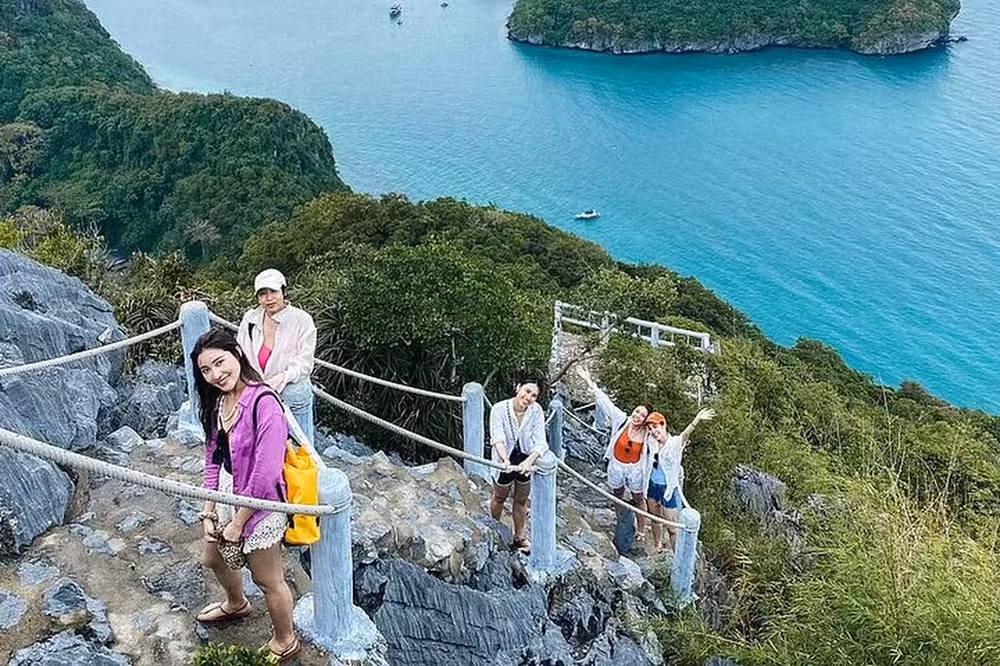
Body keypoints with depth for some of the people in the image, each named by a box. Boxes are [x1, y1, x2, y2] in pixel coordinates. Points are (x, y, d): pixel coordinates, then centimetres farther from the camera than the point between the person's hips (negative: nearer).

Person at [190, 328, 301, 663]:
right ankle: (236, 604, 61)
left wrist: (238, 522, -17)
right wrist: (209, 512, -1)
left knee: (268, 580, 11)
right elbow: (213, 459, 5)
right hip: (227, 496, 9)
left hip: (259, 505, -9)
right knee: (212, 558, 30)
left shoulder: (263, 403, -28)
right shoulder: (218, 401, -1)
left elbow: (264, 475, -26)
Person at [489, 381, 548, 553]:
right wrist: (505, 459, -53)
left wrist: (529, 461, -43)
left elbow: (540, 441, -25)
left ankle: (519, 537, 43)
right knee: (500, 498, 23)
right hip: (505, 461, -2)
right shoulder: (499, 409, -25)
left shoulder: (536, 411, -20)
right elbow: (497, 437, -35)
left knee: (521, 500, 21)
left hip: (526, 460, 2)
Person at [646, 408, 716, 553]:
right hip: (653, 485, 6)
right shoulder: (653, 442, -5)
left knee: (672, 528, 3)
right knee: (655, 518, 26)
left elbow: (686, 434, -45)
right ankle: (657, 545, 49)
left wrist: (697, 420, -65)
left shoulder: (674, 443, -24)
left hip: (669, 489, -6)